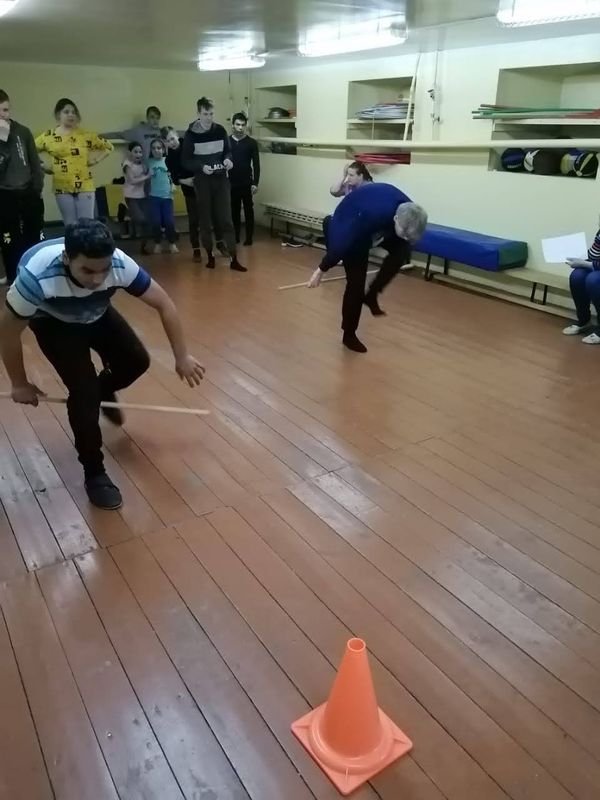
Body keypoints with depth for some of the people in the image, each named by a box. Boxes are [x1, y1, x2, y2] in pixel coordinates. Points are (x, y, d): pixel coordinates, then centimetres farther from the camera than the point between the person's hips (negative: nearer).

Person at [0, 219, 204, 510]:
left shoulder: (120, 265, -36)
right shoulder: (37, 276, -43)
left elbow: (164, 304, -21)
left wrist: (182, 357, -18)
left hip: (97, 314, 4)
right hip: (53, 323, -3)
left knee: (137, 361, -5)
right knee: (83, 389, -17)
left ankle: (103, 392, 32)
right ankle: (94, 473, 3)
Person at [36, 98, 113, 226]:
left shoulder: (86, 135, 1)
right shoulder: (47, 136, 1)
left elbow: (109, 147, 10)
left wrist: (96, 160, 1)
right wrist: (43, 168, 1)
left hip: (84, 186, -1)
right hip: (62, 188, 1)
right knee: (70, 226, 5)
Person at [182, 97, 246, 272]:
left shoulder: (220, 130, 3)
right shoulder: (191, 134, -4)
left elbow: (228, 151, 13)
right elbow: (185, 161, -5)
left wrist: (228, 159, -11)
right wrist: (201, 167, -22)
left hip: (221, 180, 2)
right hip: (202, 181, -1)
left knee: (226, 219, -2)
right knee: (205, 221, 5)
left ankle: (234, 259, -2)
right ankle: (210, 256, 18)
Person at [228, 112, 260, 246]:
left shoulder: (252, 143, 0)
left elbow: (256, 164, -2)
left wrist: (255, 183, -10)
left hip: (247, 183, -2)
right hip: (232, 183, 2)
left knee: (248, 211, 1)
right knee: (234, 211, 8)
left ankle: (249, 238, 7)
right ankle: (235, 236, 17)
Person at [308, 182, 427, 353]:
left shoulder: (407, 210, -22)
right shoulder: (372, 215, -43)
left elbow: (403, 242, 1)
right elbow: (343, 242, -32)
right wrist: (321, 270, -22)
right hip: (348, 226, -6)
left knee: (403, 249, -15)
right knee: (356, 282, -7)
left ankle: (371, 294, -2)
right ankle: (349, 335, 9)